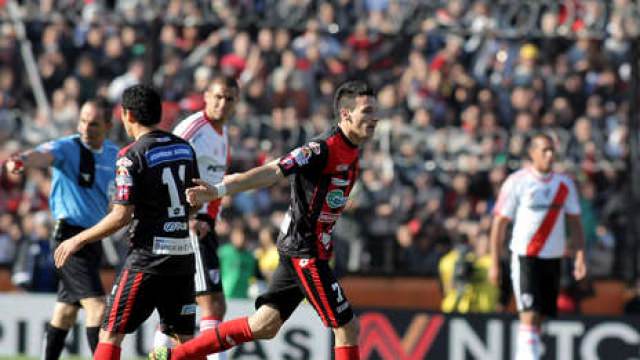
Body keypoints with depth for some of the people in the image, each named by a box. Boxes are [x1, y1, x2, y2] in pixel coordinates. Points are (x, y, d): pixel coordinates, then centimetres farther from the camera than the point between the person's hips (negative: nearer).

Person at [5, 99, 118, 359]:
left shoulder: (113, 153, 8)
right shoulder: (67, 148, -13)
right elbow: (44, 155, -34)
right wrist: (23, 160, -55)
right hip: (69, 234, -8)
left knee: (67, 309, 16)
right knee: (97, 305, -17)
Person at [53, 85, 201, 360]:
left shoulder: (131, 156, -11)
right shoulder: (184, 148, 9)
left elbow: (121, 216, -14)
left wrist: (79, 240, -4)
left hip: (147, 257, -6)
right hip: (183, 255, 6)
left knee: (110, 334, 0)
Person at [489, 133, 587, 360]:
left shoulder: (565, 185, 8)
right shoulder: (516, 182, -5)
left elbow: (575, 222, 13)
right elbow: (499, 223, -2)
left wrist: (580, 256, 0)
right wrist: (494, 263, -5)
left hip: (553, 257, 5)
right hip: (524, 256, -5)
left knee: (540, 316, 8)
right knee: (529, 315, -15)